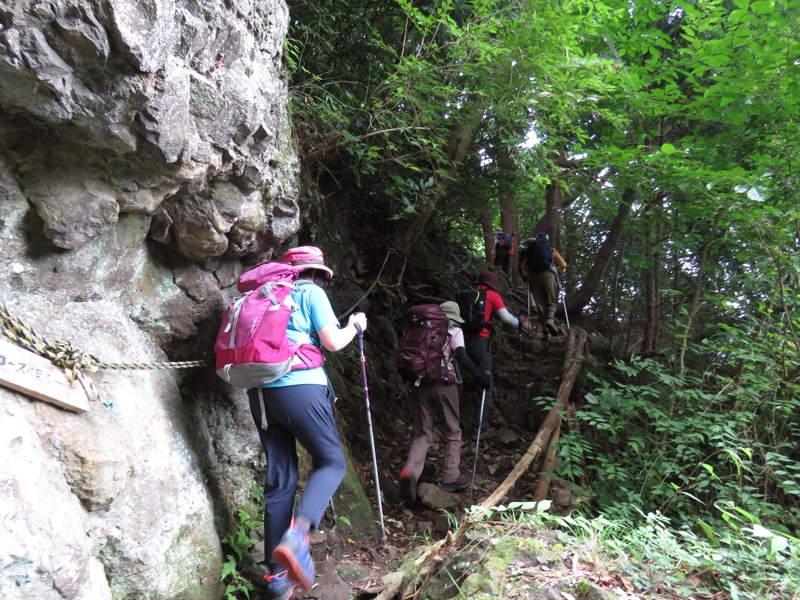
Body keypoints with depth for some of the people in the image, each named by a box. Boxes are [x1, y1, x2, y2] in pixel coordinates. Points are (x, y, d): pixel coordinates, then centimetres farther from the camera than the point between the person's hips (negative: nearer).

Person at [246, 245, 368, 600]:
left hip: (259, 390, 6)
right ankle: (296, 535, -18)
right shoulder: (311, 292, 5)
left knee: (279, 479, 11)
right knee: (331, 462, 7)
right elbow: (333, 342, -2)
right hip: (298, 386, -6)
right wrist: (355, 325, 17)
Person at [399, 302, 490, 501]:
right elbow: (463, 358, -9)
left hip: (421, 383, 4)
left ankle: (409, 472, -15)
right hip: (444, 384, -3)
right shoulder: (454, 330, 6)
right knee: (453, 431, 15)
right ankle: (450, 479, 18)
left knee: (423, 433, 9)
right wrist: (481, 377, -3)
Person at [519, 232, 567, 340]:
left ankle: (546, 330, 3)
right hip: (548, 275, -1)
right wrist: (558, 271, 33)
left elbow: (522, 267, 10)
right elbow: (563, 265, 14)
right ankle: (550, 320, -25)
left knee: (540, 304, 7)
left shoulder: (530, 249, 21)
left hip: (534, 277, 1)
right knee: (552, 301, 5)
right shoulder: (551, 249, 19)